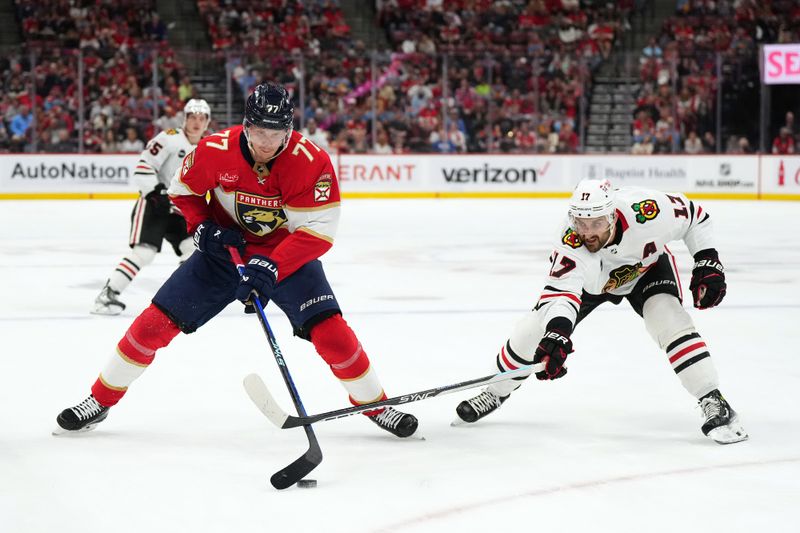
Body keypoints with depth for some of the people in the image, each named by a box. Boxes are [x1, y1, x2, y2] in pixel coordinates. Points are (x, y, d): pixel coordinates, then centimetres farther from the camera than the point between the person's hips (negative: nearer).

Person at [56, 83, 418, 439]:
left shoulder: (310, 161, -25)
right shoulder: (215, 150, -20)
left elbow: (319, 231, -26)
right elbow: (182, 190, 0)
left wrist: (270, 266, -36)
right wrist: (202, 227, -17)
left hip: (288, 253, -1)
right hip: (226, 247, 1)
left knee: (329, 330, -18)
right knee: (157, 321, -6)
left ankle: (374, 405, 5)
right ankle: (100, 400, 10)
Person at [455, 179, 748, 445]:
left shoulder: (645, 210, -39)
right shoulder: (570, 244, -41)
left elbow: (694, 215, -19)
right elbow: (559, 292, -52)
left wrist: (708, 262, -22)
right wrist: (557, 331, -71)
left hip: (646, 266, -1)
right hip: (590, 277, 1)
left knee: (671, 321, -26)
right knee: (536, 330, -2)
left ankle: (714, 403, -18)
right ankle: (496, 392, 24)